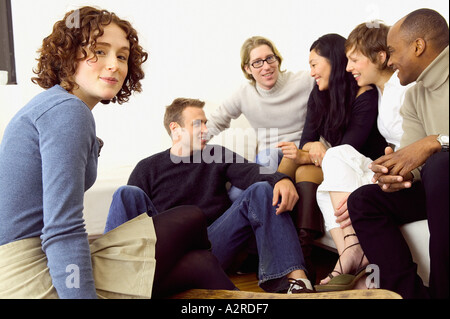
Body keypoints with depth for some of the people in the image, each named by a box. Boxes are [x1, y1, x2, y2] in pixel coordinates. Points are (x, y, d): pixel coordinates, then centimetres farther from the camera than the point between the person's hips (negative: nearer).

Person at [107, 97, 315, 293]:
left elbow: (249, 172, -1)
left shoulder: (218, 156, 19)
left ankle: (294, 277, -31)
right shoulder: (148, 168, 15)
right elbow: (128, 215, 6)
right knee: (128, 194, -20)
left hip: (212, 245, 1)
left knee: (261, 191, -15)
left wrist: (281, 180, -23)